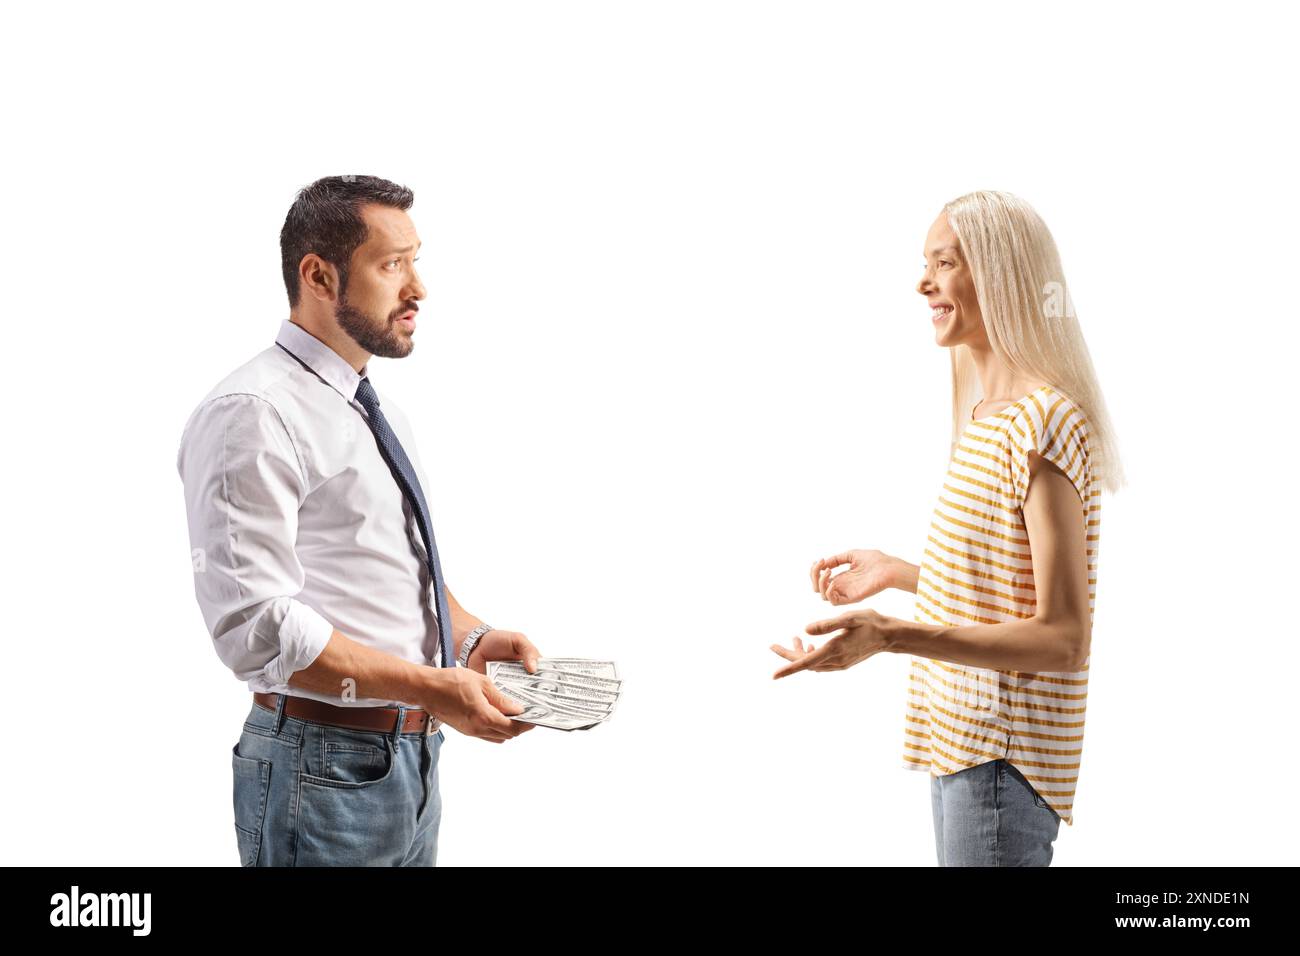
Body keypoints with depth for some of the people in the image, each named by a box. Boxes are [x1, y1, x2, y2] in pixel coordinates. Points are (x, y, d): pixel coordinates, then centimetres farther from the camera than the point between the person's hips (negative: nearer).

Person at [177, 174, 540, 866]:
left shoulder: (381, 412, 14)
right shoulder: (251, 414, -15)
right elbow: (254, 623, -22)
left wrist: (471, 640, 2)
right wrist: (430, 687, -22)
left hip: (414, 763, 8)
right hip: (323, 772, -8)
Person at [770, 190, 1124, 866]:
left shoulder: (1044, 422, -18)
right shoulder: (986, 418, 12)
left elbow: (1064, 639, -22)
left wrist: (891, 636, -30)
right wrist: (895, 573, 19)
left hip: (1003, 760, -9)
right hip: (960, 747, 9)